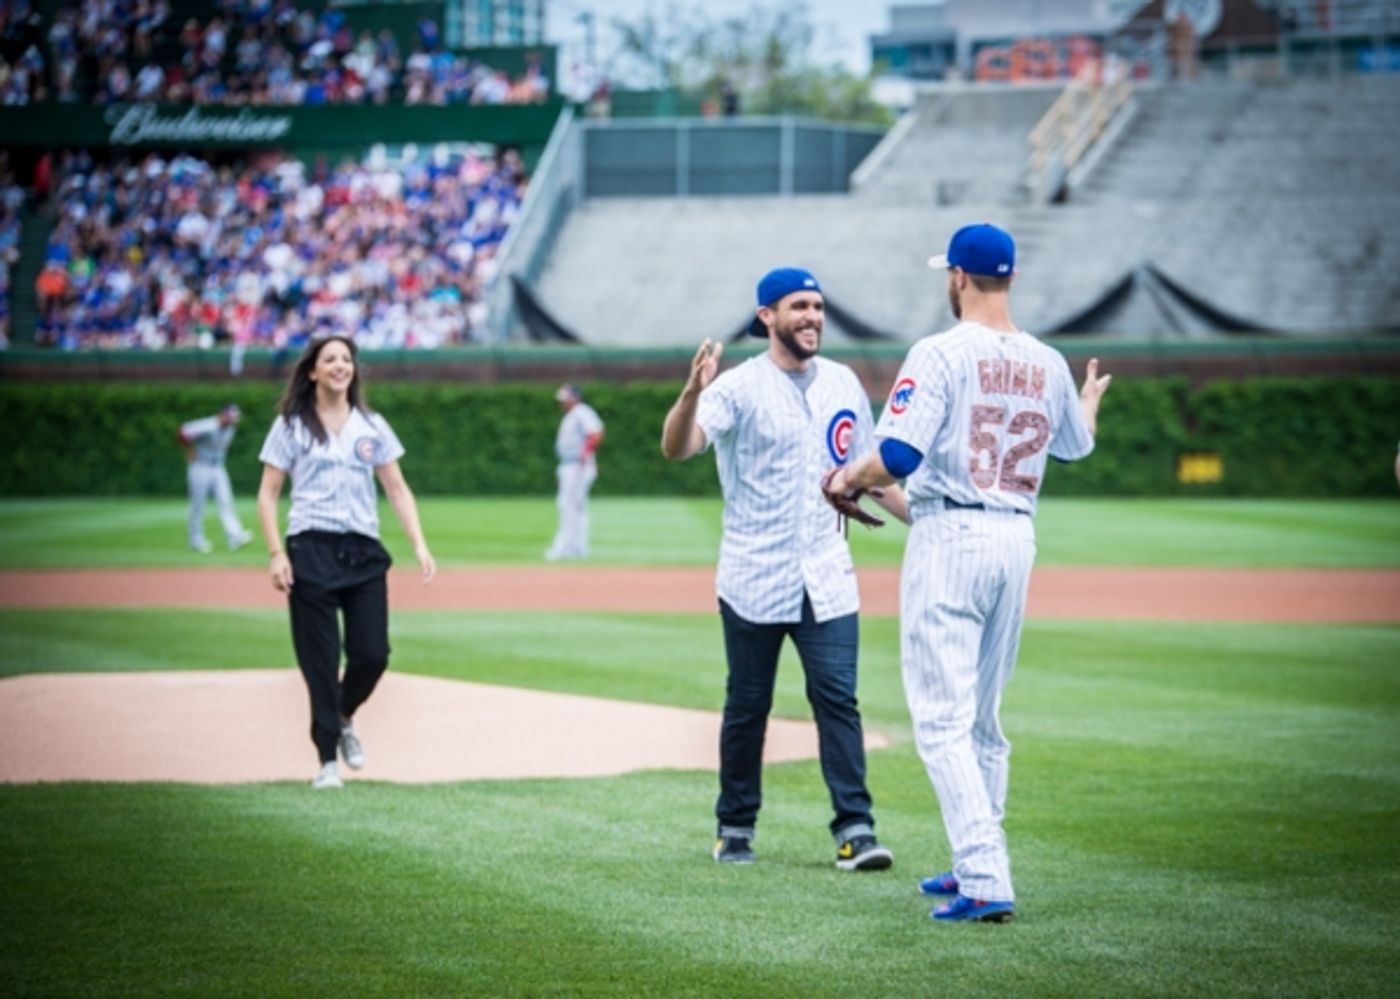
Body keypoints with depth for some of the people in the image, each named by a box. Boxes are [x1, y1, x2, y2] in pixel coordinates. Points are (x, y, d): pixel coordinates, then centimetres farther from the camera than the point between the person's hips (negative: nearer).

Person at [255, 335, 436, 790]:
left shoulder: (372, 426, 12)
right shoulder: (291, 425, 4)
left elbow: (396, 488, 11)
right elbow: (268, 494, 2)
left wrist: (419, 545, -1)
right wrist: (276, 553, -10)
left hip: (364, 551, 3)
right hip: (311, 550, -3)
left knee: (373, 654, -4)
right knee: (321, 660, -3)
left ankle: (343, 719, 27)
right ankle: (328, 760, 5)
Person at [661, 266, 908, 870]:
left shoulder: (843, 385, 10)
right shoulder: (739, 387, -7)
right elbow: (677, 448, -21)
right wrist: (692, 393, -40)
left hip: (826, 577, 3)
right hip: (754, 580, -3)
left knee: (837, 697, -6)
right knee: (747, 706, 6)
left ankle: (855, 828, -7)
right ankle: (735, 827, 18)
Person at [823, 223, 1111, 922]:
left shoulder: (942, 354, -11)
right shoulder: (1048, 364, 8)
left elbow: (898, 455, -20)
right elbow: (1076, 446, 27)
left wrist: (847, 480, 1)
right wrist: (1090, 399, 49)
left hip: (950, 537, -6)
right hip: (1017, 537, 7)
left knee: (943, 719, -7)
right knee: (982, 717, 19)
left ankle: (986, 882, -17)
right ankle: (975, 866, 27)